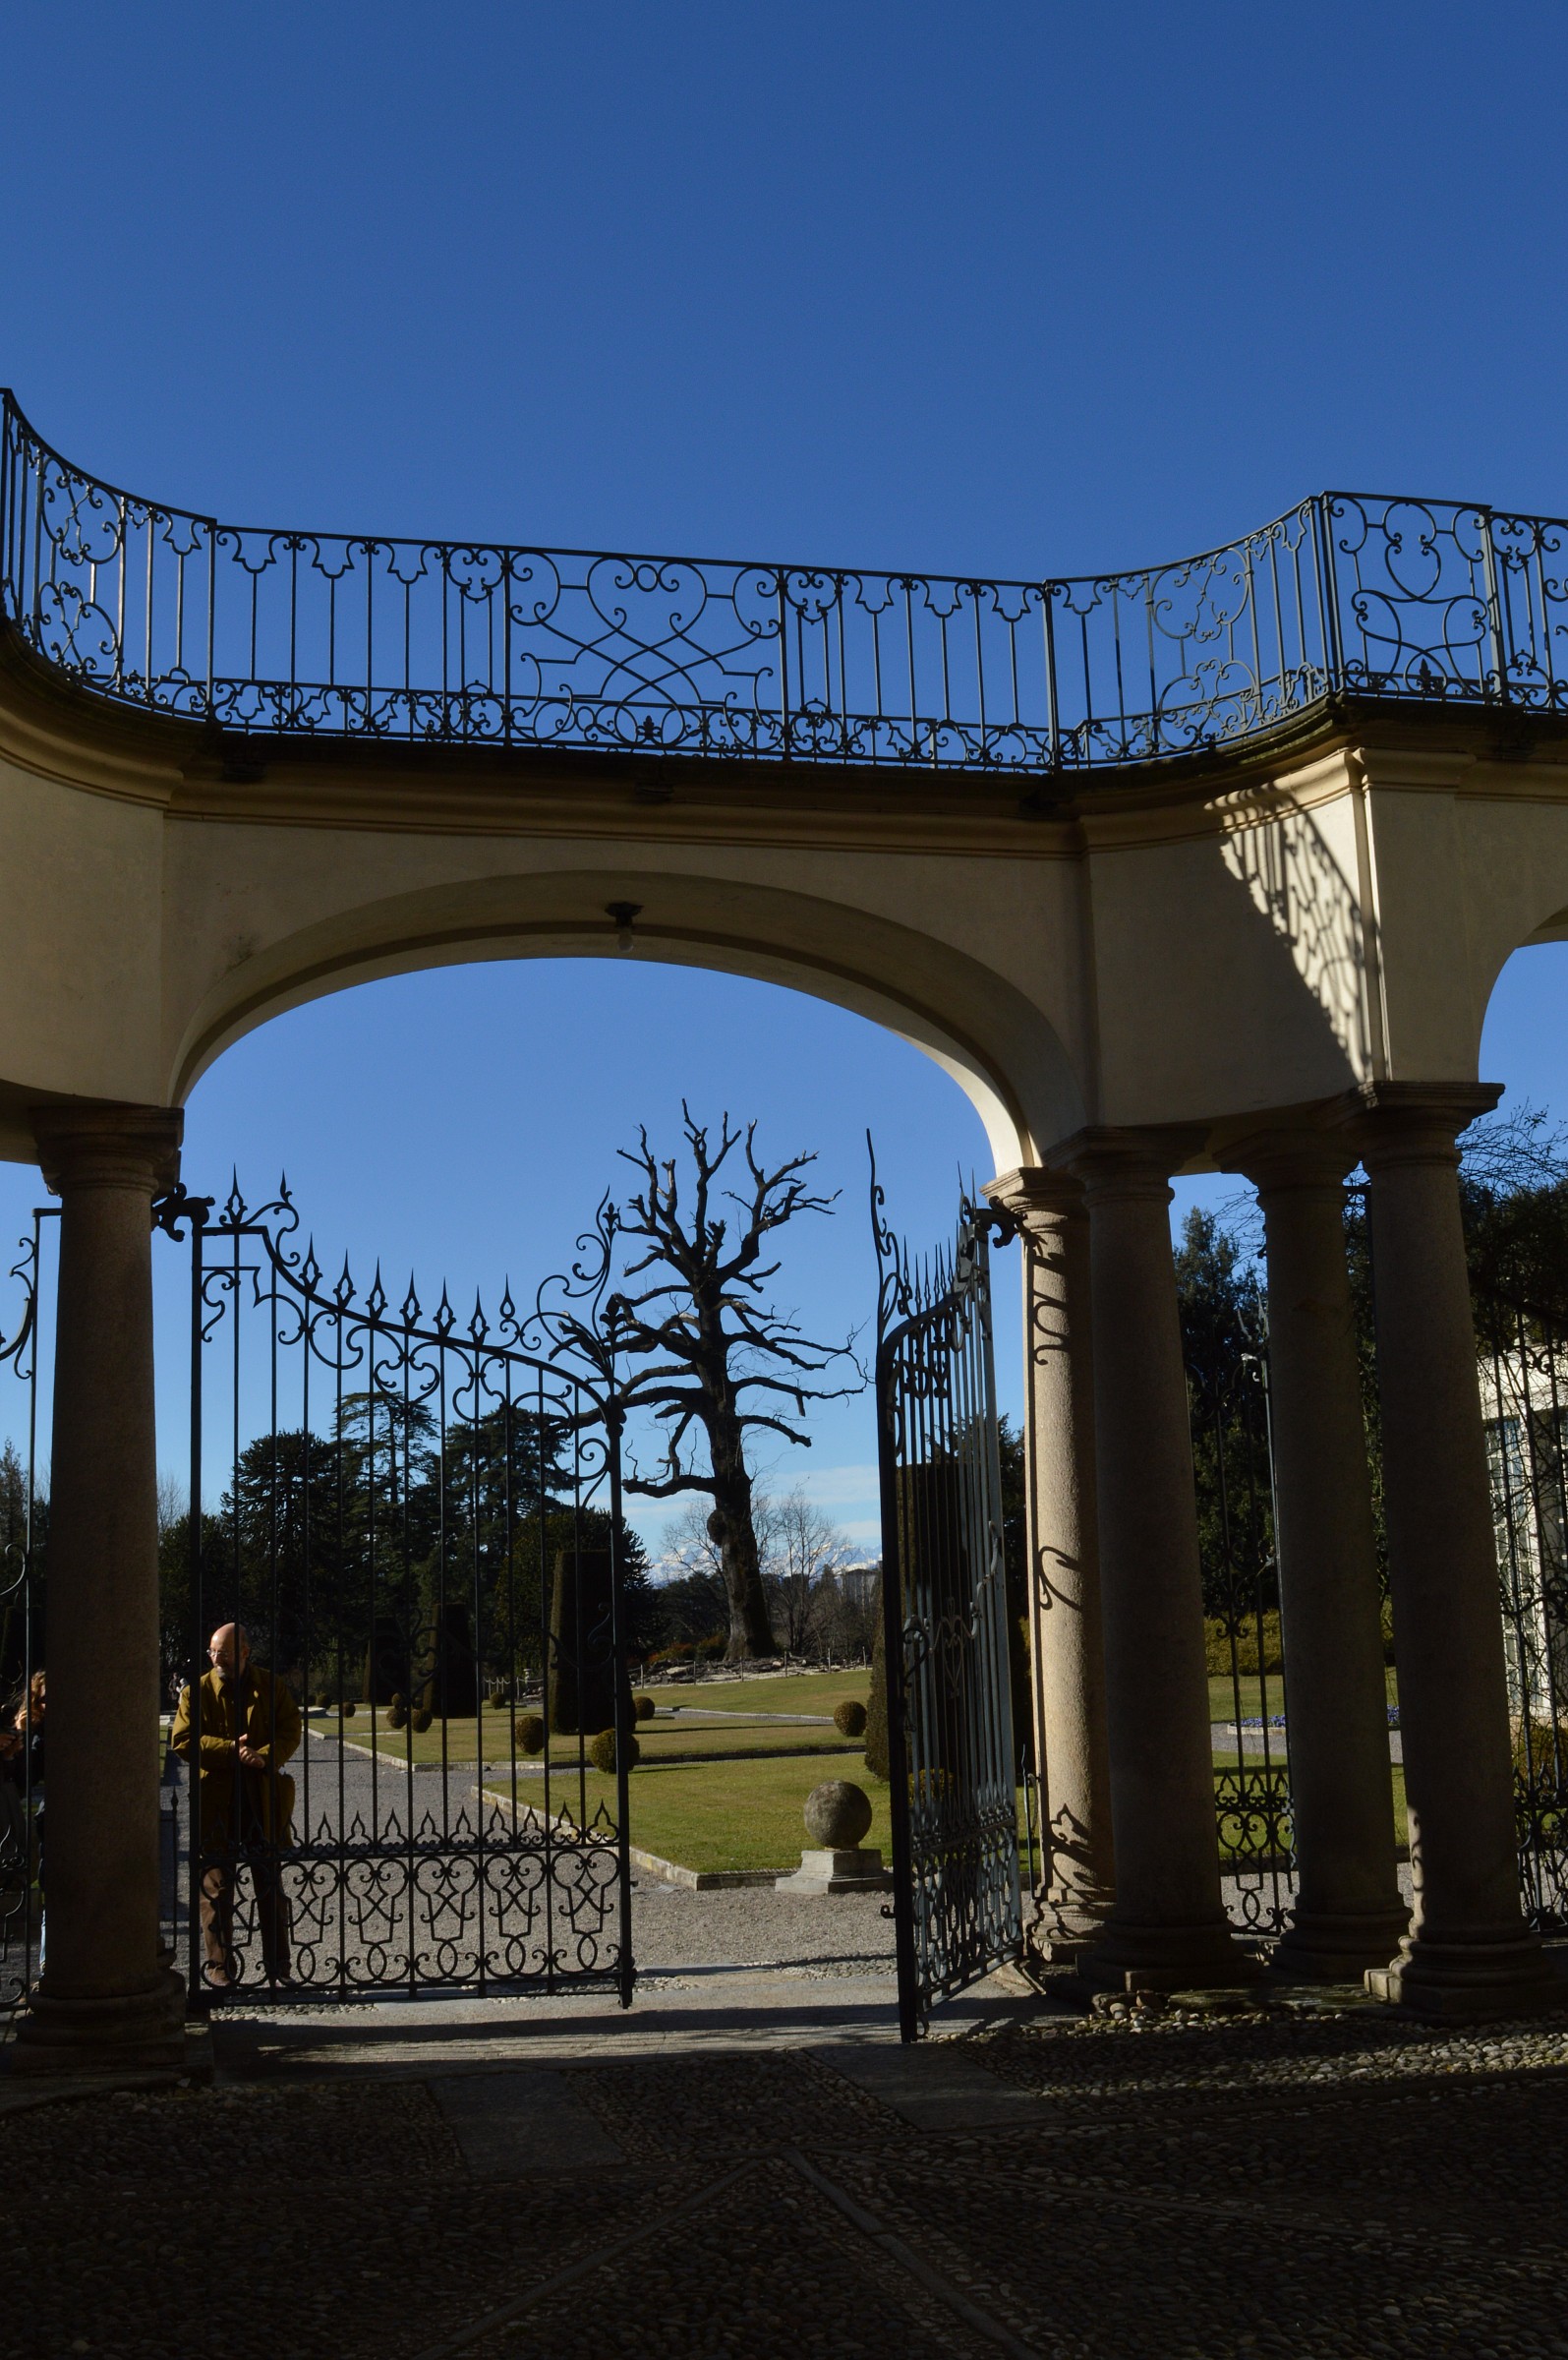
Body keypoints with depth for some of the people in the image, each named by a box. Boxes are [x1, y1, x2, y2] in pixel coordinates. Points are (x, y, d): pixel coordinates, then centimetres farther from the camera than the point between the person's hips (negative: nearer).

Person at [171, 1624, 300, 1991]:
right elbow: (181, 1741, -7)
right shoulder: (197, 1691, 0)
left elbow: (290, 1730, 1)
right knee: (217, 1885, 2)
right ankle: (219, 1967, 11)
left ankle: (278, 1965, 16)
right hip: (216, 1799, -1)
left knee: (270, 1883, 8)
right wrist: (231, 1750, -17)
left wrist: (265, 1756, -18)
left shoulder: (271, 1687, 4)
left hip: (264, 1798, 1)